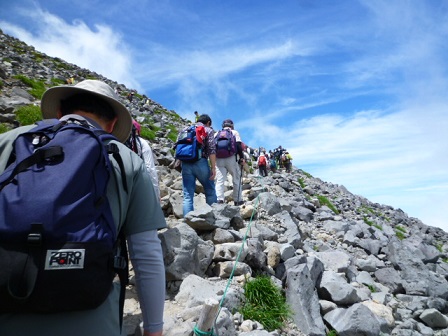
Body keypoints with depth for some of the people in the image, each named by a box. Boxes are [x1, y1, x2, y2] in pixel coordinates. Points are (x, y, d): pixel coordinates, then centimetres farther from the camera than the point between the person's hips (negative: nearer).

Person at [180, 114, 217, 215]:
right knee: (210, 192, 11)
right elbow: (211, 150, -4)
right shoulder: (208, 130, 8)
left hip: (186, 163, 4)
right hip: (200, 163, -4)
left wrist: (179, 163, 21)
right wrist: (213, 167, -6)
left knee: (187, 196, 4)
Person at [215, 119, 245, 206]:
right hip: (231, 158, -2)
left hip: (219, 159, 2)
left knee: (220, 180, -2)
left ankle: (219, 199, -17)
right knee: (236, 179, 11)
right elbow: (238, 145, -2)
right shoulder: (234, 132, 11)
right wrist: (242, 157, 0)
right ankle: (238, 200, 14)